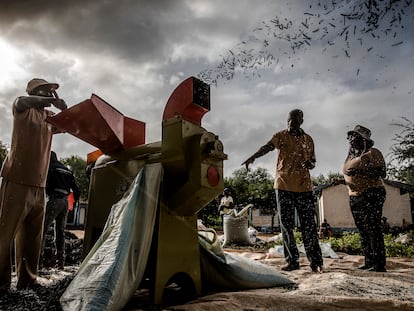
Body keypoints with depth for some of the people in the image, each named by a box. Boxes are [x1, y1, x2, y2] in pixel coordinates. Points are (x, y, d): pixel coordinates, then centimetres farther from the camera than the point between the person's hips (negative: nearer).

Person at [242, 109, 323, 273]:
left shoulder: (308, 140, 11)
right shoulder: (281, 136, 3)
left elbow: (313, 162, 18)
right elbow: (267, 147, -17)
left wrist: (309, 164, -8)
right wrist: (252, 157, -36)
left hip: (304, 187, 1)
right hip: (283, 185, -1)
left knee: (309, 225, 1)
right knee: (286, 225, 4)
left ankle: (316, 261, 9)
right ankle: (292, 261, 14)